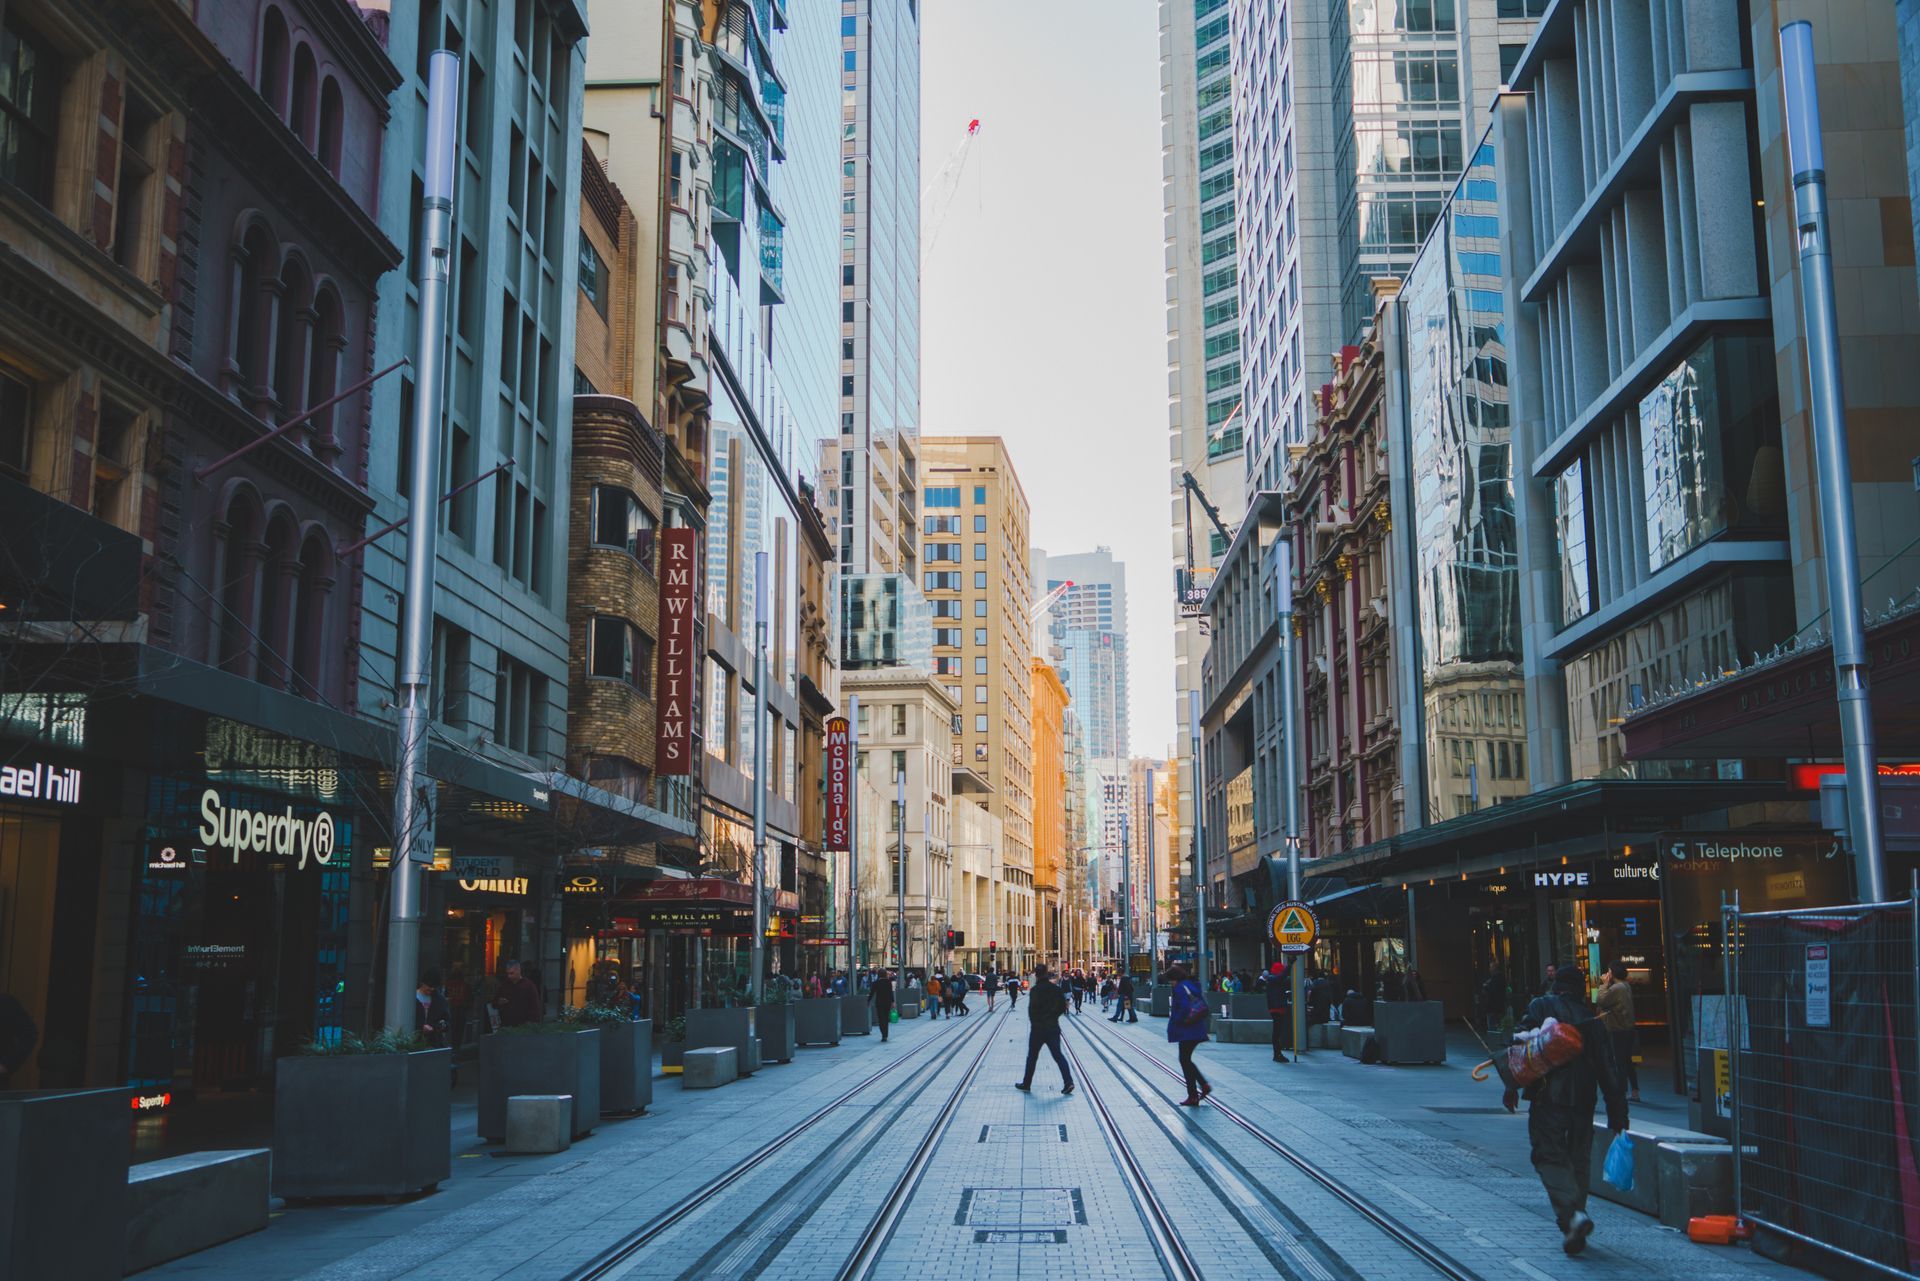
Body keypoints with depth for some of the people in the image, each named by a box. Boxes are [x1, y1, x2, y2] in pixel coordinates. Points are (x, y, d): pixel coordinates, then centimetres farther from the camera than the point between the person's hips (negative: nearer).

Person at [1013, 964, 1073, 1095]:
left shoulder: (1036, 990, -14)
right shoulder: (1056, 988, 2)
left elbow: (1032, 1009, -15)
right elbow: (1063, 1007, 6)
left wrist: (1034, 1023, 2)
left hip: (1038, 1029, -4)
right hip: (1053, 1028, 4)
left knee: (1032, 1056, 9)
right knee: (1058, 1055, 7)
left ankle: (1026, 1083, 19)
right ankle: (1068, 1082, -7)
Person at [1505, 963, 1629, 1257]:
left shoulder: (1541, 1007, 2)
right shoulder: (1592, 1018, 12)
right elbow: (1607, 1069, 10)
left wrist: (1511, 1087, -4)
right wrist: (1617, 1111, 12)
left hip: (1548, 1097, -4)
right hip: (1583, 1100, 4)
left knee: (1549, 1156, -2)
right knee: (1579, 1160, 12)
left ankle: (1572, 1213, -23)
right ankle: (1573, 1231, 15)